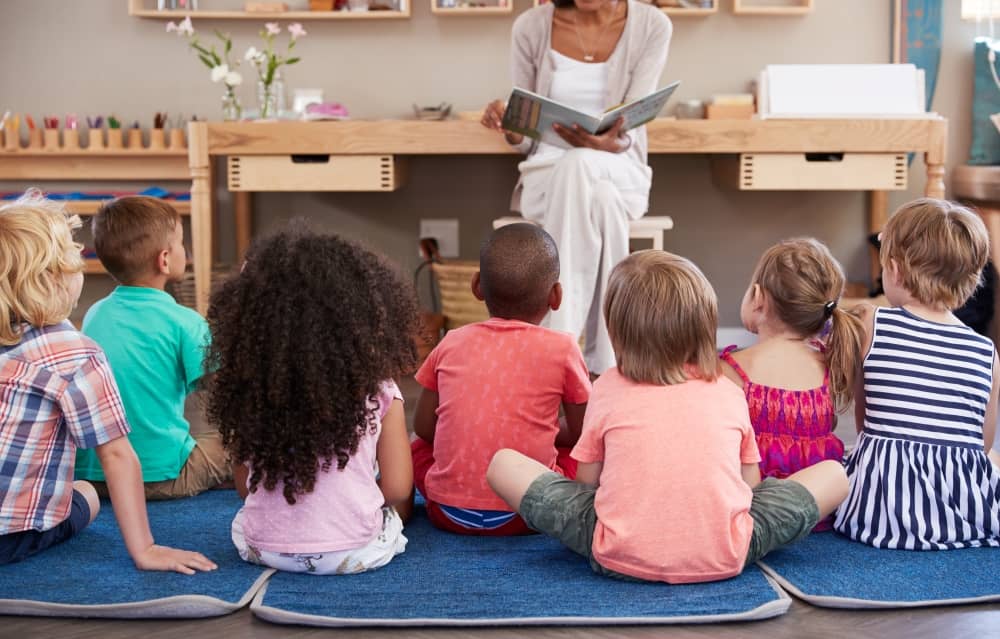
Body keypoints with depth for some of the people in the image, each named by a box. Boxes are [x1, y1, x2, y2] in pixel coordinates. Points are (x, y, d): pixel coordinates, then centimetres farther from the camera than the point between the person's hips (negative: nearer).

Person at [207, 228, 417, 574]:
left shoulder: (248, 387, -5)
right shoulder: (376, 391, -12)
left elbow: (244, 487, 4)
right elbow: (397, 489, -6)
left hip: (263, 547, 0)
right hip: (355, 552, 0)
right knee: (395, 508, 31)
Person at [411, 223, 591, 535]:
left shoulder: (452, 343, 4)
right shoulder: (561, 348, -4)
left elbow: (424, 426, 10)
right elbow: (582, 433, 5)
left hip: (449, 512, 2)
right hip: (523, 515, -2)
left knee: (419, 447, 30)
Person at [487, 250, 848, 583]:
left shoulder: (608, 389, 6)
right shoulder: (729, 392, 9)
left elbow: (586, 481, 11)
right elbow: (750, 483, 15)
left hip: (621, 557, -2)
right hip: (724, 558, 2)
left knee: (503, 463, 13)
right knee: (833, 473, 19)